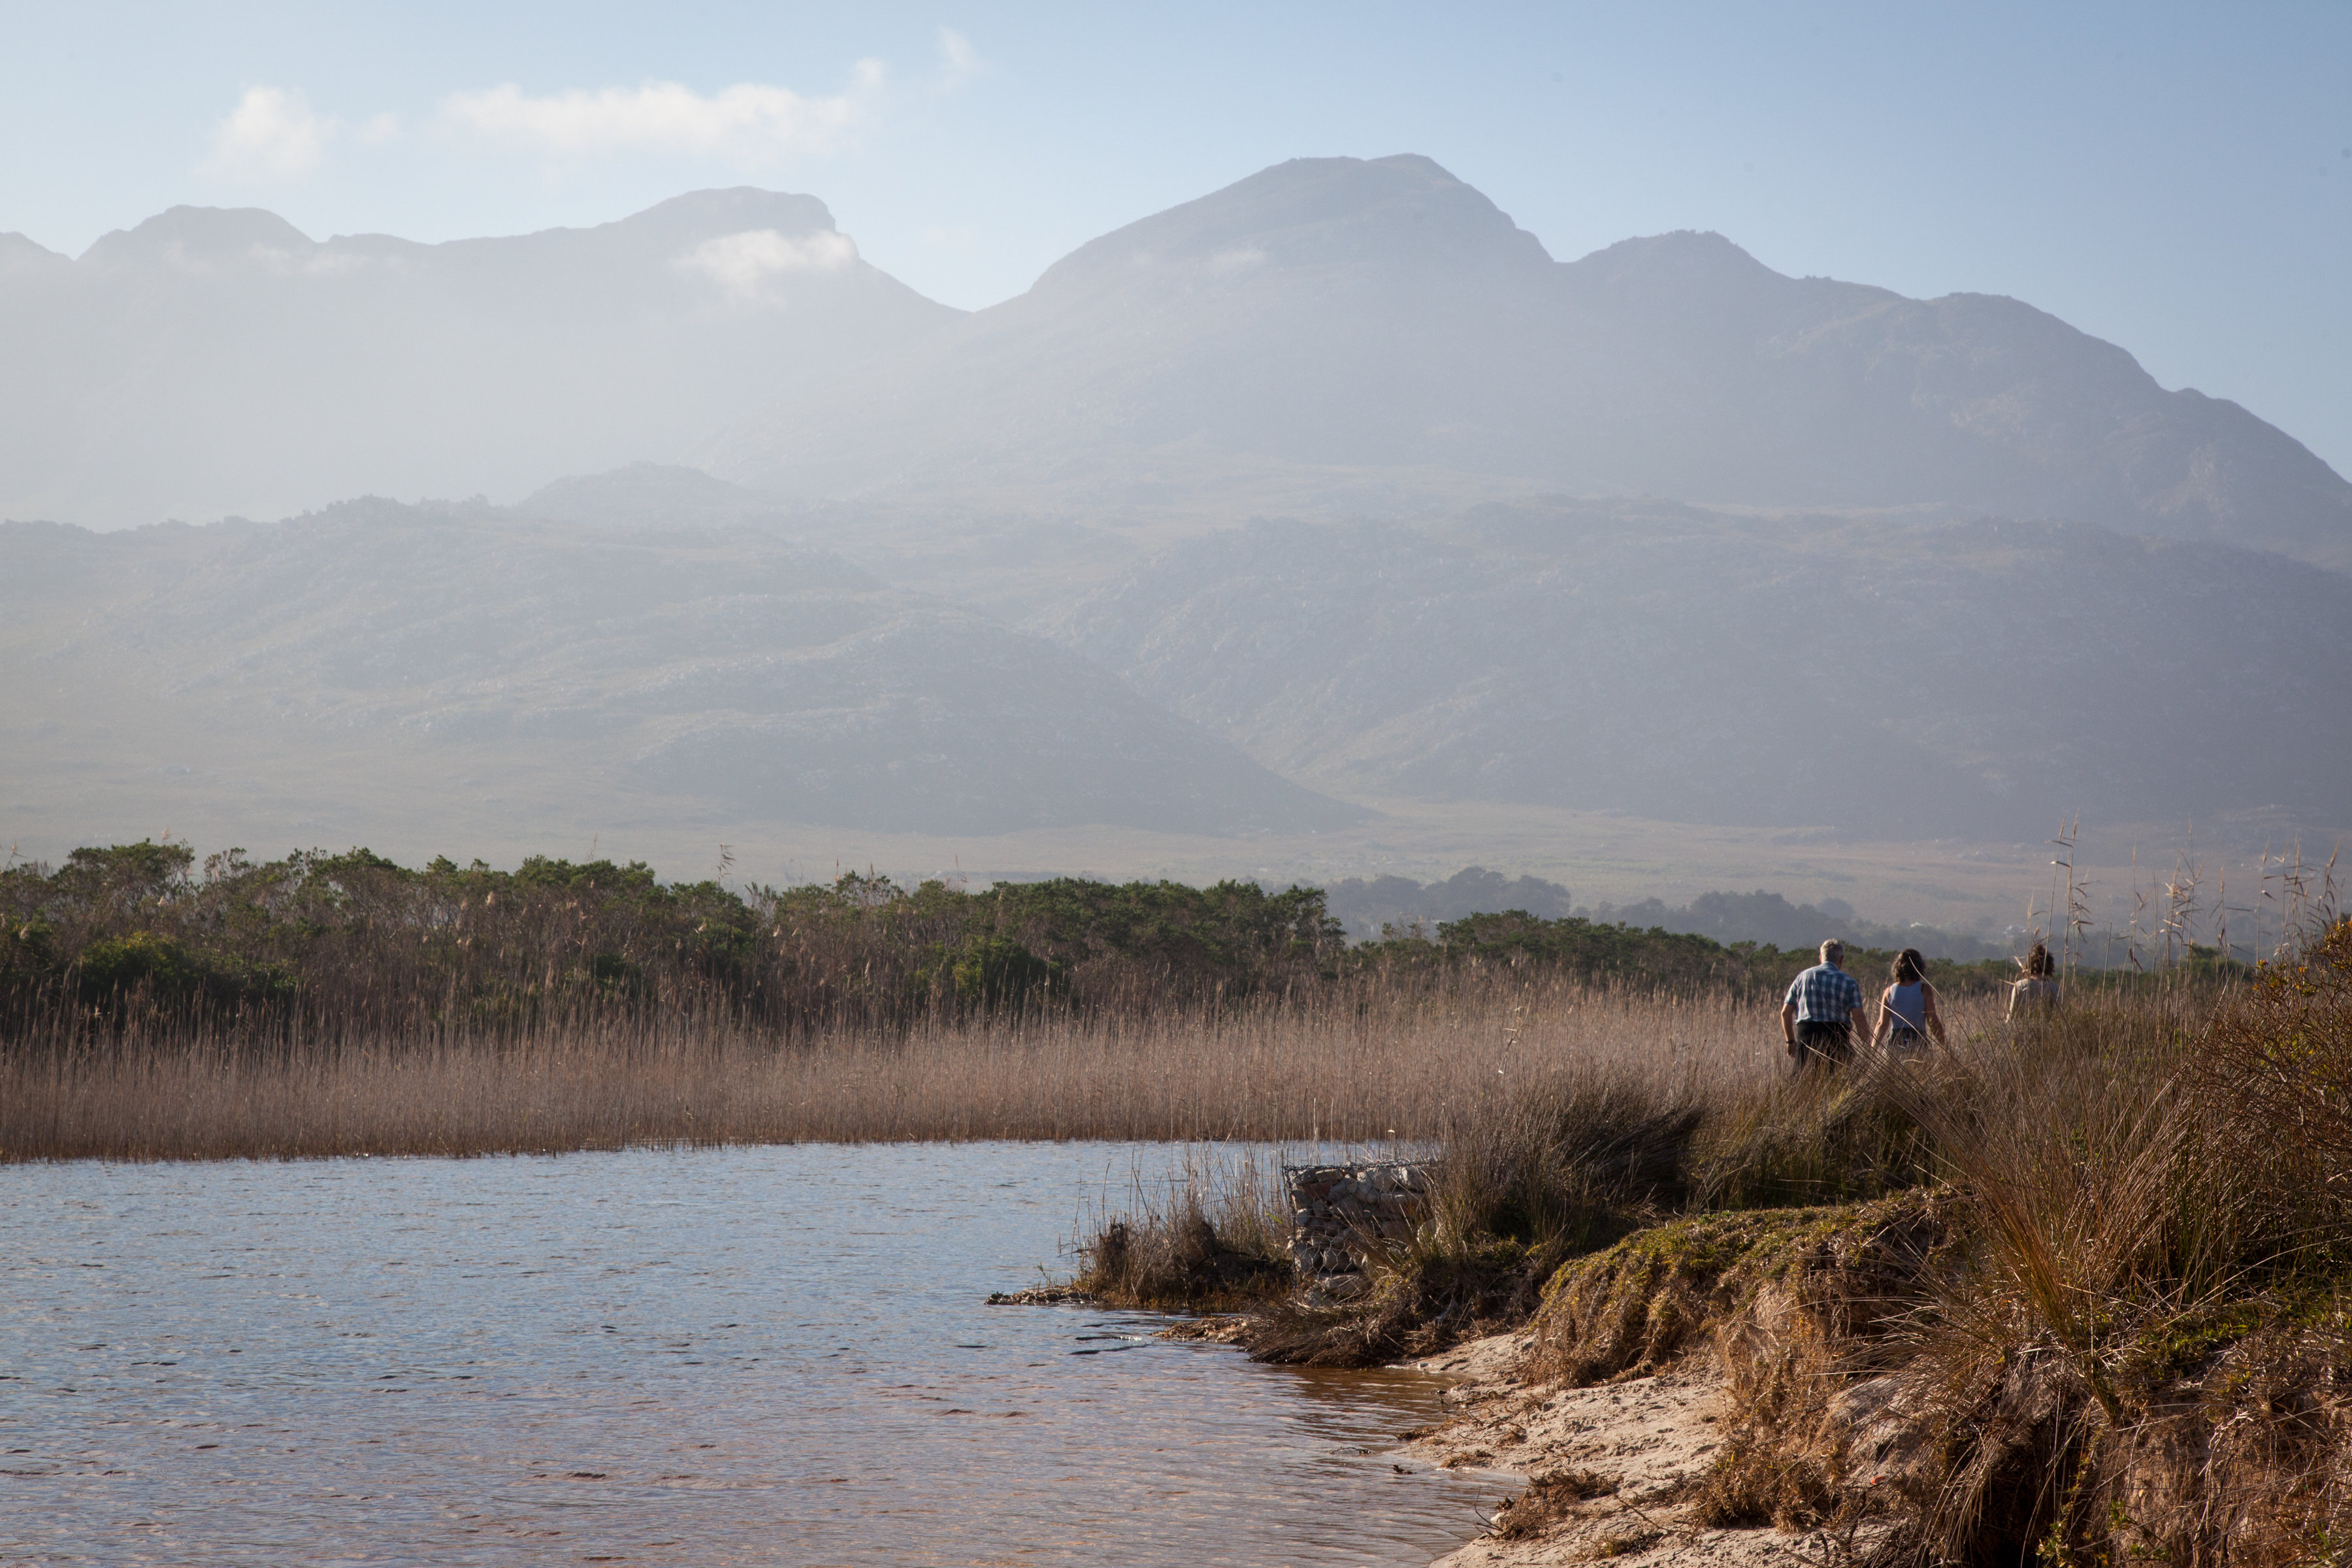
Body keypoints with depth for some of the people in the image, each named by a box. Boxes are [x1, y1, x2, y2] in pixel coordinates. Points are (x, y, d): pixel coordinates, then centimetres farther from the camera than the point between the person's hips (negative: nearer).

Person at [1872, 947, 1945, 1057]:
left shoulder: (1889, 992, 6)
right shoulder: (1925, 990, 0)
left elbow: (1883, 1024, 1)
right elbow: (1933, 1022, -3)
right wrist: (1944, 1046, 4)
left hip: (1894, 1042, 2)